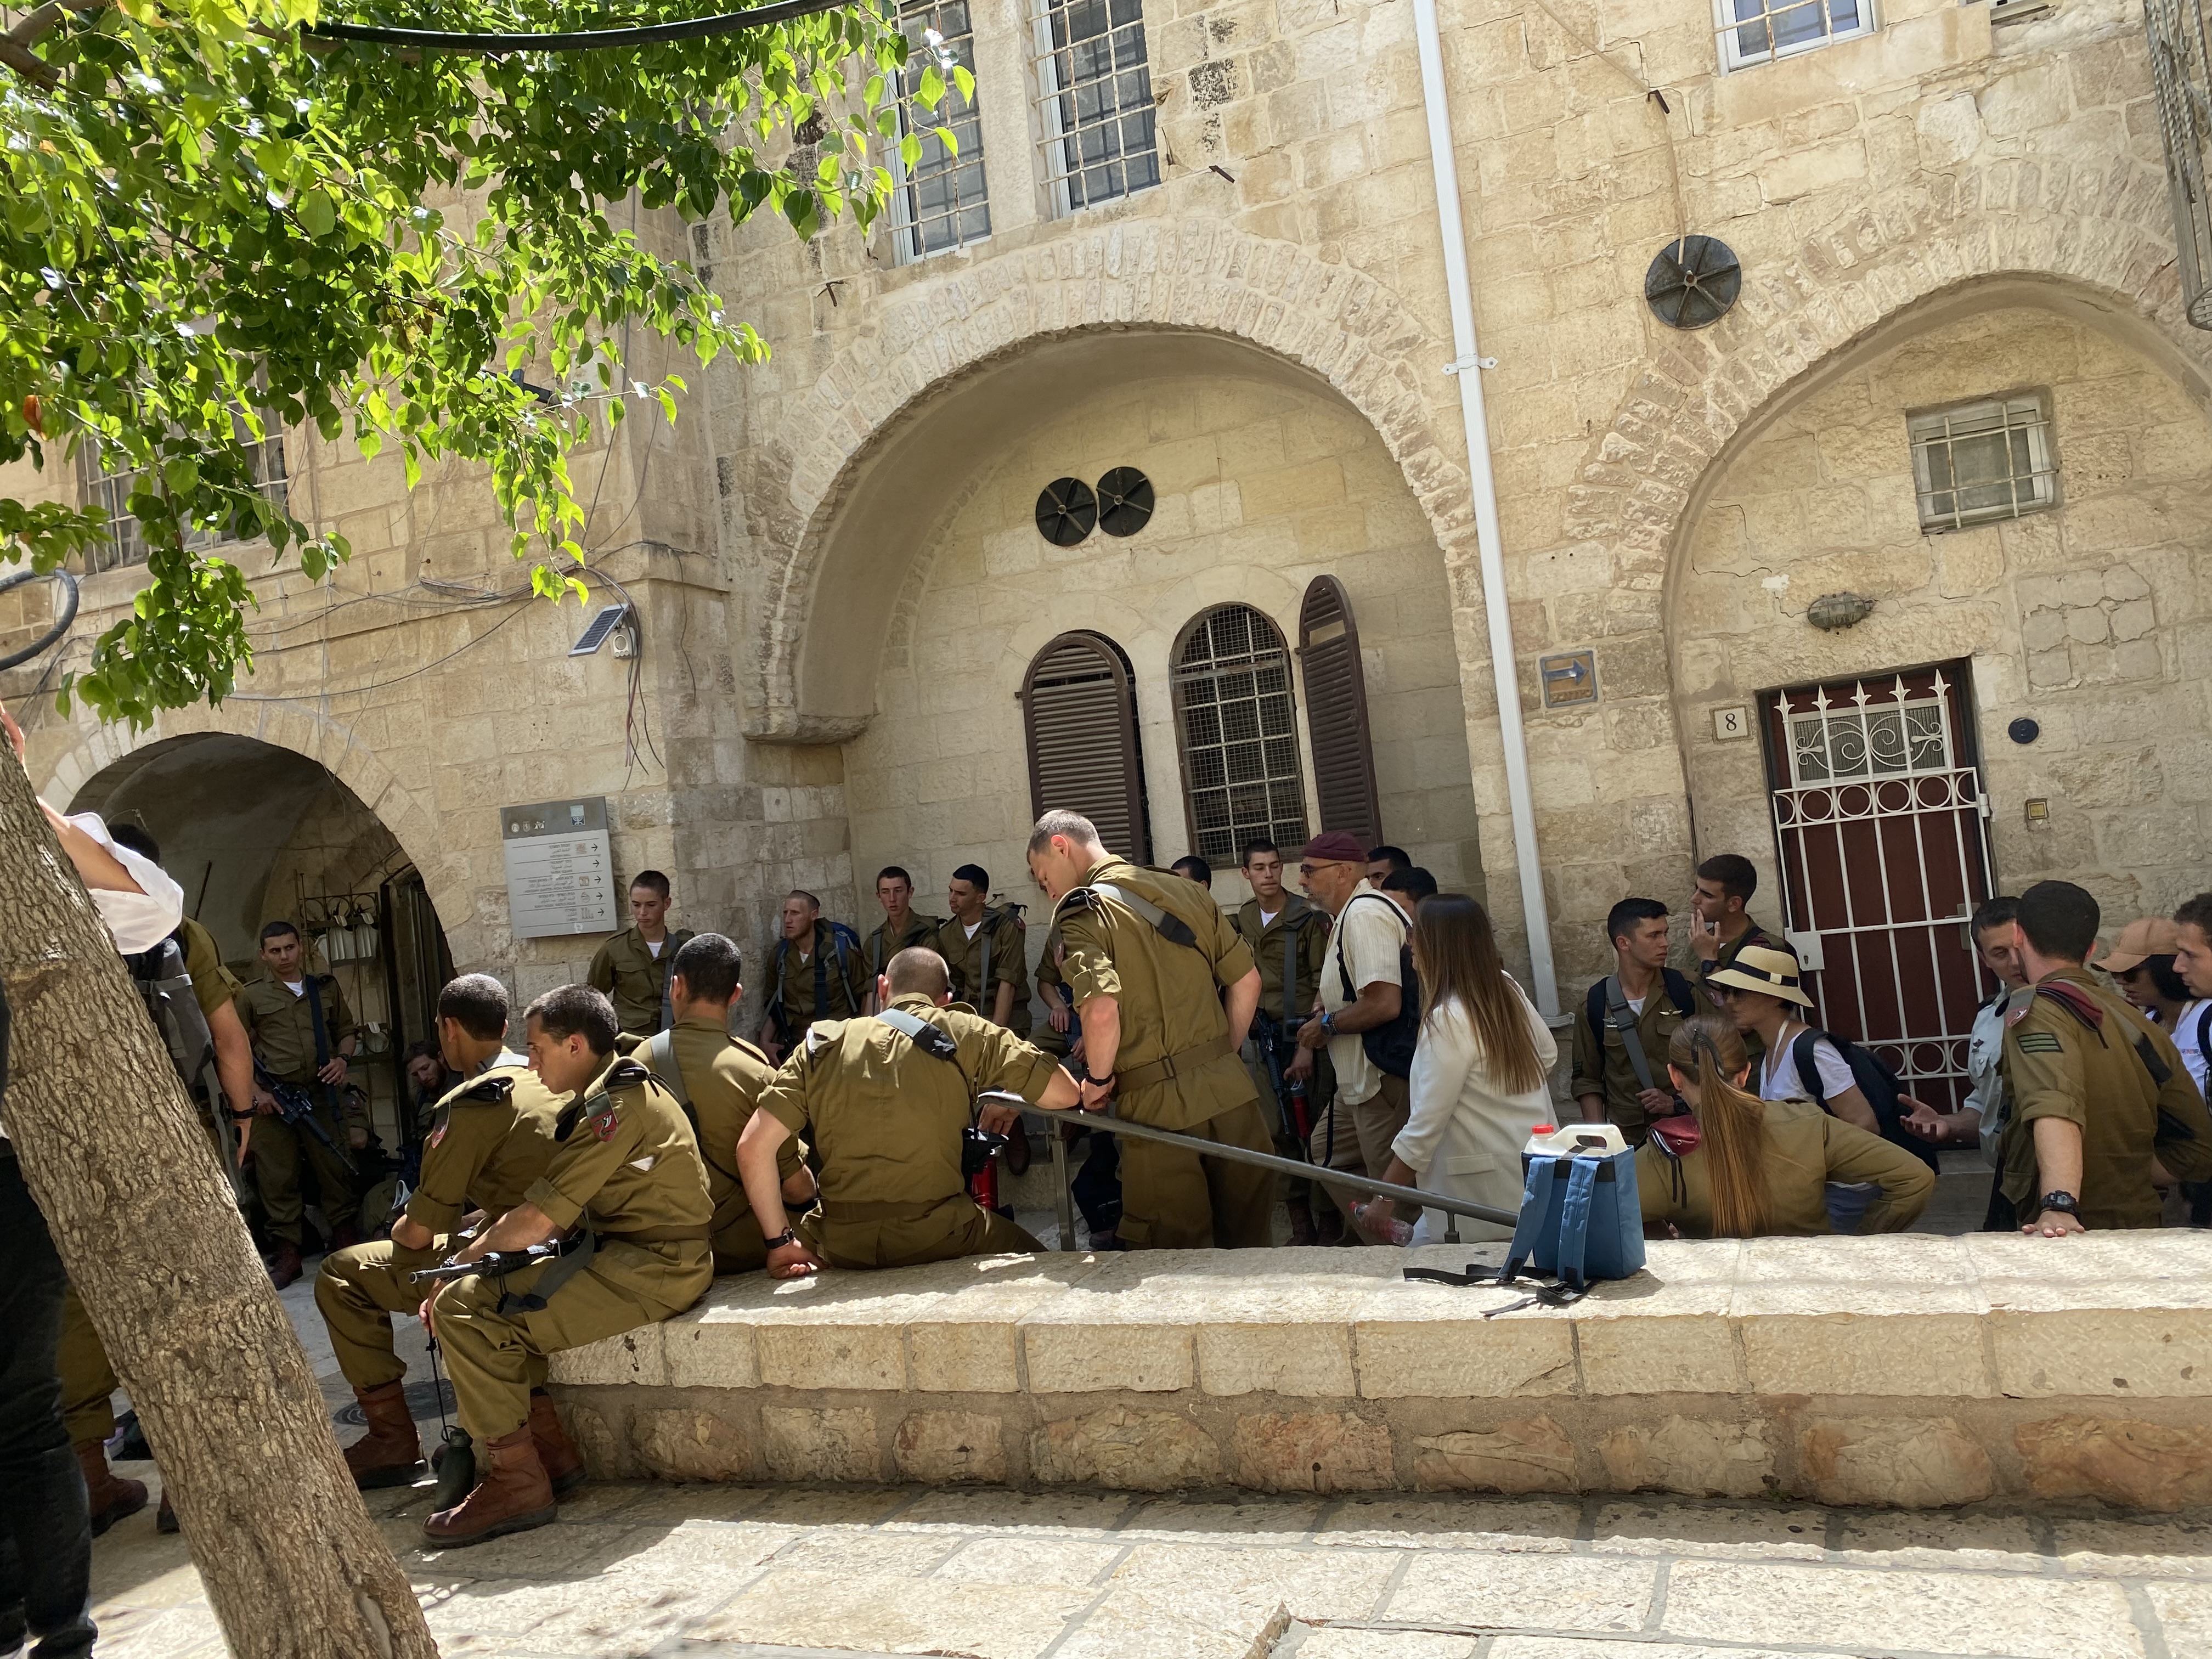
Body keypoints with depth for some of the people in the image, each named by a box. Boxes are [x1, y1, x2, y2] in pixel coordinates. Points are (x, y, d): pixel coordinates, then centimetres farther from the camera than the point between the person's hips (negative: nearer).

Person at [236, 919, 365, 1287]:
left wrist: (342, 1058, 1)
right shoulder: (252, 996, 7)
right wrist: (256, 1092, -5)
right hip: (274, 1098, -1)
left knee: (335, 1165, 3)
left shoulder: (326, 987, 14)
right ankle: (288, 1252, 7)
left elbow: (347, 1030, 22)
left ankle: (344, 1234, 17)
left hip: (323, 1092, 2)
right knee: (278, 1176, 0)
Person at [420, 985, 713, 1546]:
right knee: (481, 1292, 13)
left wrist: (461, 1263, -3)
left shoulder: (617, 1109, -17)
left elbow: (534, 1224, -18)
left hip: (652, 1270, -11)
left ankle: (518, 1481, -6)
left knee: (465, 1308, -15)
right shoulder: (614, 1097, 16)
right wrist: (482, 1246, 7)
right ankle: (549, 1447, 14)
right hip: (624, 1253, 11)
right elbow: (551, 1217, 18)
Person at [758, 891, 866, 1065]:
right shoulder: (780, 955, 7)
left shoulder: (841, 949, -5)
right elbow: (772, 1005, 15)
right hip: (794, 1044, 3)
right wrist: (765, 1042, 4)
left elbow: (864, 997, 1)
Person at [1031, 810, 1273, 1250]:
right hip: (1229, 1089, 6)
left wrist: (1098, 1080, -6)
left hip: (1159, 1106, -5)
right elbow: (1247, 980, 11)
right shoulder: (1184, 890, 11)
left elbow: (1101, 1010, -23)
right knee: (1249, 1242, 15)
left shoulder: (1080, 912, -7)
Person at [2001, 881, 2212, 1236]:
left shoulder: (2034, 1007, -13)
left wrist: (2059, 1205, -42)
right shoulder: (2140, 1025, 10)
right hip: (2142, 1232, 7)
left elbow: (2054, 1106, -31)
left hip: (2071, 1234, -7)